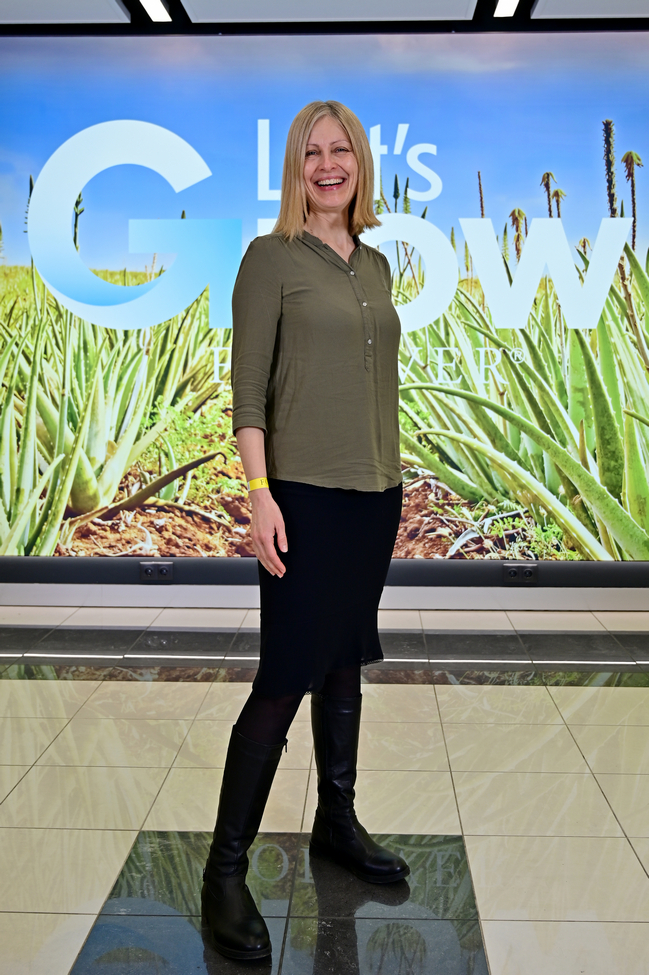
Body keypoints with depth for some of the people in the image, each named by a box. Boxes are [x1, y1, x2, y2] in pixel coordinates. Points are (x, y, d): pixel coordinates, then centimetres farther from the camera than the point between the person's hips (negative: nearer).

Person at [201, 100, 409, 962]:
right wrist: (259, 494, -17)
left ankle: (336, 823, 31)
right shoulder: (270, 258, -4)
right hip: (306, 496, -6)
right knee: (286, 677, -5)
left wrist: (395, 482, 14)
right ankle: (226, 868, 8)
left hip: (375, 495, 6)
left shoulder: (377, 265, 14)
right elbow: (248, 389, -9)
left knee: (345, 665, 14)